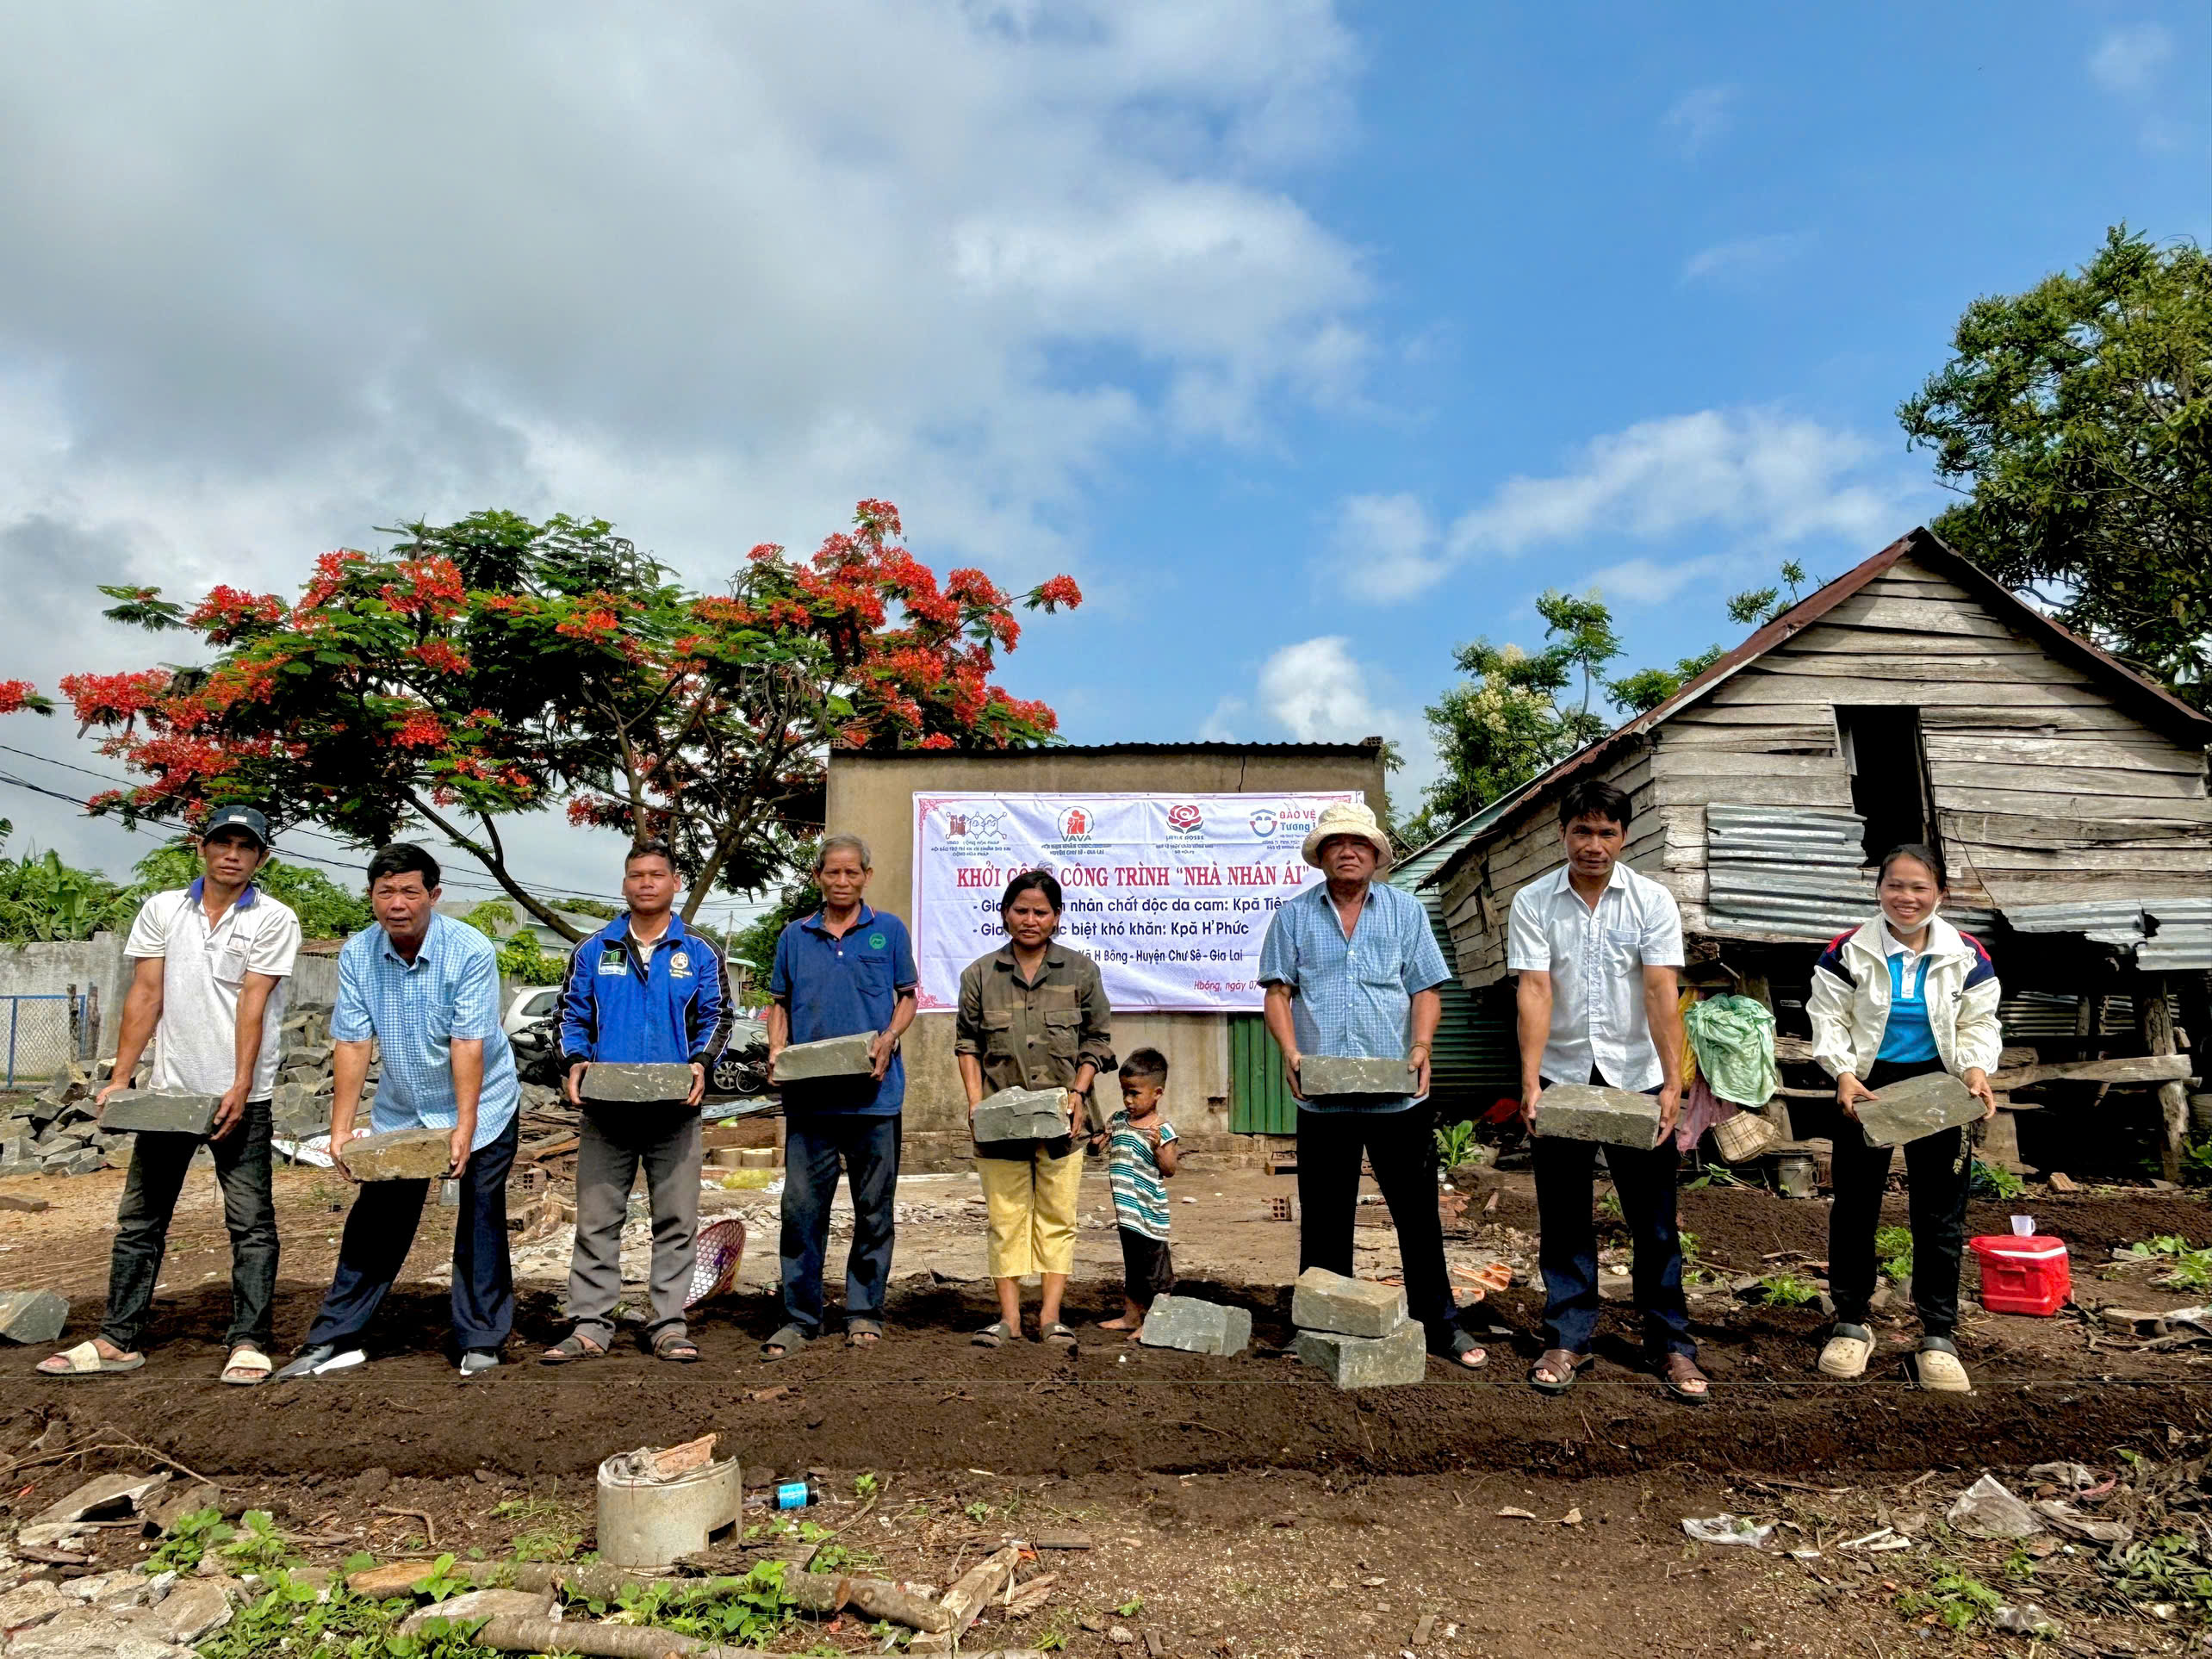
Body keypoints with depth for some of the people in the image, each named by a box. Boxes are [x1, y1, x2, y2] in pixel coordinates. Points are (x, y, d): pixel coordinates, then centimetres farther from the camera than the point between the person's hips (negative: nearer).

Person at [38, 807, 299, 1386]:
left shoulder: (274, 920, -3)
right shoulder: (162, 909, 8)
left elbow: (252, 1004, -10)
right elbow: (146, 996, 6)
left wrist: (240, 1087, -16)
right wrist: (120, 1077, 1)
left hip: (241, 1096, -4)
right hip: (168, 1090, 4)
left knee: (251, 1223, -1)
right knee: (139, 1219, 11)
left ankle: (248, 1342, 5)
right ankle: (118, 1341, 22)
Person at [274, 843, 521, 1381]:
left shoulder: (470, 951, -21)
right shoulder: (357, 954, -9)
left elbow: (468, 1044, -25)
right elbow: (353, 1043, -10)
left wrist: (464, 1127, -29)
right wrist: (341, 1127, -15)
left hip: (479, 1108, -3)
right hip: (399, 1111, 4)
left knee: (481, 1225, 1)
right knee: (375, 1221, 6)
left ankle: (480, 1341, 10)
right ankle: (336, 1339, 17)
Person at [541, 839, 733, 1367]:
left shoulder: (698, 954, 7)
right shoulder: (593, 951, 9)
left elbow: (716, 1017, 5)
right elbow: (571, 1014, 10)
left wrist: (700, 1063, -12)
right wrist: (574, 1062, -7)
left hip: (674, 1108, 0)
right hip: (605, 1107, 1)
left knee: (676, 1220, 3)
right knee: (596, 1220, 4)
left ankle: (669, 1325, 12)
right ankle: (590, 1326, 13)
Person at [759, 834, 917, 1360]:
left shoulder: (889, 930, 6)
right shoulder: (795, 936, 10)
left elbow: (907, 998, 8)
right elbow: (779, 1003, 15)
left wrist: (888, 1039, -10)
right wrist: (777, 1048, -3)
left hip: (874, 1093, -1)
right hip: (808, 1094, 1)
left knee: (874, 1208, 6)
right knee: (801, 1205, 1)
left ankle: (864, 1314, 19)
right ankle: (800, 1317, 12)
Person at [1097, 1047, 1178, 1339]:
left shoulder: (1163, 1129, -12)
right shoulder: (1118, 1120, 6)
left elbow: (1169, 1170, -15)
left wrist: (1158, 1147, -31)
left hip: (1150, 1211, -7)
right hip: (1126, 1211, 7)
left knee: (1155, 1266, 2)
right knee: (1131, 1265, 19)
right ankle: (1131, 1317, 31)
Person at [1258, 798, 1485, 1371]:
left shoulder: (1405, 910, 9)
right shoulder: (1294, 915, 8)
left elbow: (1426, 990, 6)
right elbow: (1278, 991, 4)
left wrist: (1420, 1048, -11)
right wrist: (1291, 1051, -12)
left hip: (1398, 1093, 0)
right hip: (1323, 1095, 0)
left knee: (1418, 1215, 6)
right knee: (1324, 1220, 9)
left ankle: (1439, 1325, 21)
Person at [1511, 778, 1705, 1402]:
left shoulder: (1653, 900, -3)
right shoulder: (1533, 902, -4)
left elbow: (1661, 992, -12)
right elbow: (1534, 990, -12)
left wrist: (1673, 1081, -20)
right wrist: (1530, 1082, -21)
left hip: (1638, 1078, 0)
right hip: (1563, 1077, 0)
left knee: (1654, 1220, 7)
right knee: (1563, 1218, 8)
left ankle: (1671, 1344, 20)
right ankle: (1567, 1340, 19)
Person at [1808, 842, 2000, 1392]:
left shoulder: (1967, 956, -3)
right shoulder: (1849, 952, -8)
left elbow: (1979, 1024, 2)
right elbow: (1828, 1020, -6)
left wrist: (1976, 1069, -16)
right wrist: (1843, 1073, -20)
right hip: (1867, 1086, -1)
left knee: (1941, 1218, 6)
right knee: (1855, 1208, 8)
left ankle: (1937, 1339, 19)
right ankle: (1850, 1325, 23)